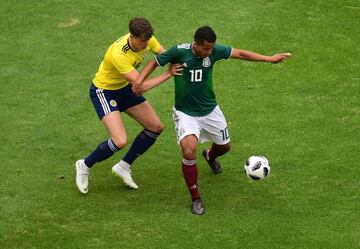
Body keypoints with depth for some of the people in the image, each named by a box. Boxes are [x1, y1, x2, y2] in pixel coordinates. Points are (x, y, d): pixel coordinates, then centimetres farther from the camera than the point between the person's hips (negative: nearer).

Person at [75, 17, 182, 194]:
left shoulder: (146, 39, -17)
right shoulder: (118, 54, -38)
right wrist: (168, 74, -33)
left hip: (124, 88, 8)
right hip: (103, 91, -8)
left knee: (156, 127, 5)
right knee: (120, 141, -22)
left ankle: (124, 167, 20)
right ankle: (85, 166, 5)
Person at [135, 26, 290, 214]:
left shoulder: (214, 51, -13)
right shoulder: (179, 52, -22)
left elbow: (240, 53, -3)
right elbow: (155, 62, -7)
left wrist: (269, 59, -6)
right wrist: (139, 80, -22)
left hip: (210, 110, 4)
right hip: (185, 113, -4)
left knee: (225, 146, 20)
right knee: (189, 150, -27)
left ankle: (210, 156, 62)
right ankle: (195, 199, -9)